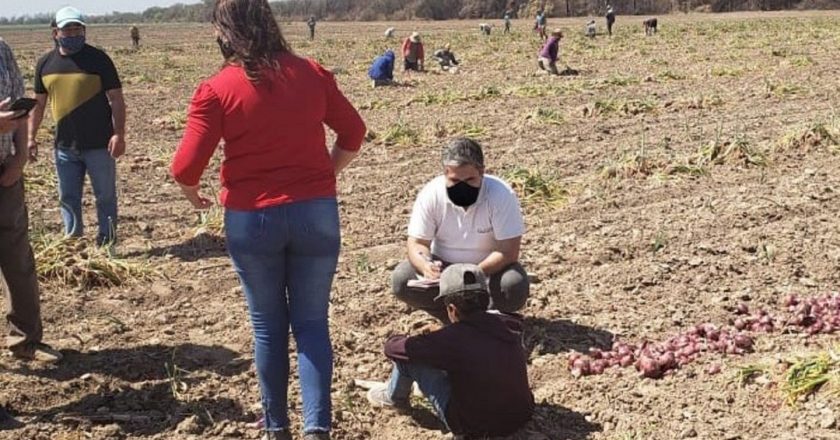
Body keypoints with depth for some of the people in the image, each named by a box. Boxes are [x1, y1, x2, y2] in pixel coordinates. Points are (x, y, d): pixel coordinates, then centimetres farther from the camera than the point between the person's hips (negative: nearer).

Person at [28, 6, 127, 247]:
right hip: (64, 146, 4)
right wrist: (31, 137, 10)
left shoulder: (98, 59, -6)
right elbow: (38, 104, 14)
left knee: (105, 196, 6)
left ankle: (106, 243, 17)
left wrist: (119, 134, -16)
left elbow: (117, 99, -8)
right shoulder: (45, 63, 6)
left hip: (99, 145, -4)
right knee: (68, 197, 12)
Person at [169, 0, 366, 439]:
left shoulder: (216, 89, -9)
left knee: (268, 325, 14)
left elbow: (186, 166, -12)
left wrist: (192, 194, 9)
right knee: (312, 321, 9)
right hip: (316, 212, 2)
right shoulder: (311, 73, 1)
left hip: (252, 218, -1)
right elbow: (353, 132, 8)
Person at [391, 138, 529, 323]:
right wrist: (426, 266, -38)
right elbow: (417, 243, -14)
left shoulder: (501, 195, -24)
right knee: (401, 280, -23)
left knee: (515, 287, -33)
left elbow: (508, 251, -24)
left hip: (489, 268, -2)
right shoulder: (431, 194, -17)